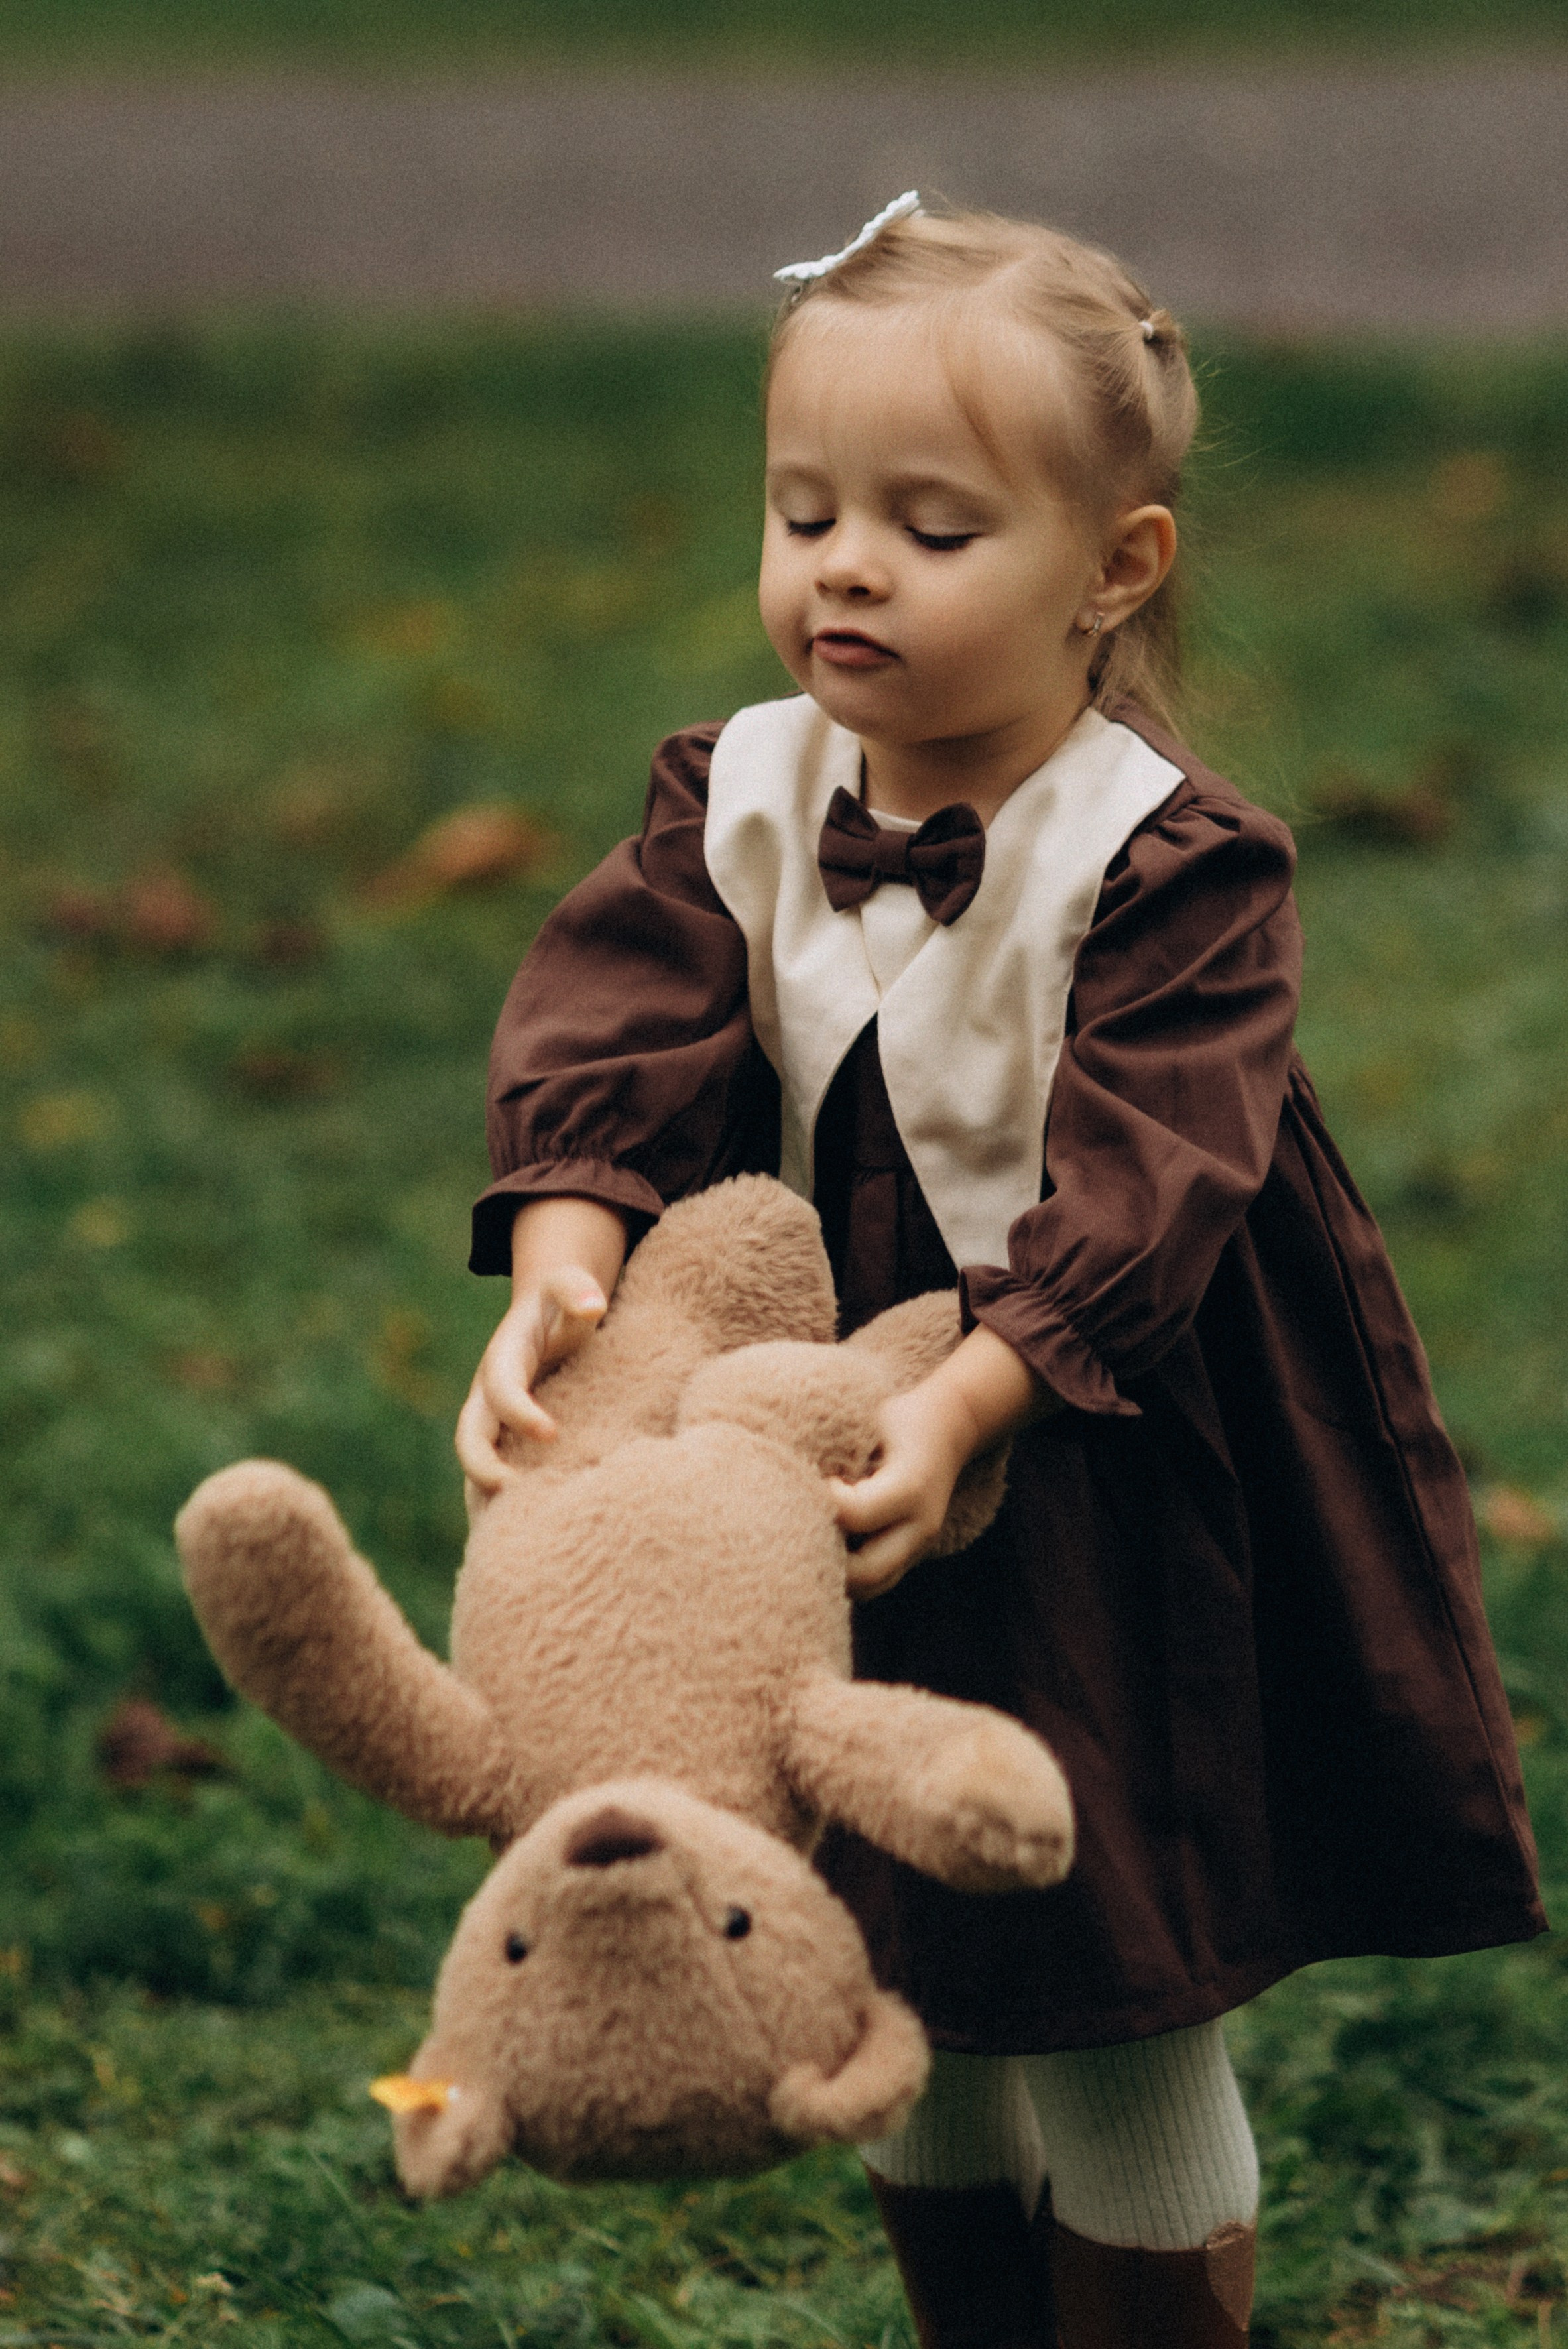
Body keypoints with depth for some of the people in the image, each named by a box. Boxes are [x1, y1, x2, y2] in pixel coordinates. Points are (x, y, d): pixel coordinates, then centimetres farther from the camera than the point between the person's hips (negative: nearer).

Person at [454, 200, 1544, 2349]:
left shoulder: (1171, 863, -16)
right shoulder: (739, 805, -2)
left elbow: (1133, 1196, -25)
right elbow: (609, 1040, -14)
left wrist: (964, 1404, -40)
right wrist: (561, 1269, -34)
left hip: (1101, 1511, -5)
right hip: (818, 1439, 5)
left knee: (1119, 2031, 4)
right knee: (904, 2008, 18)